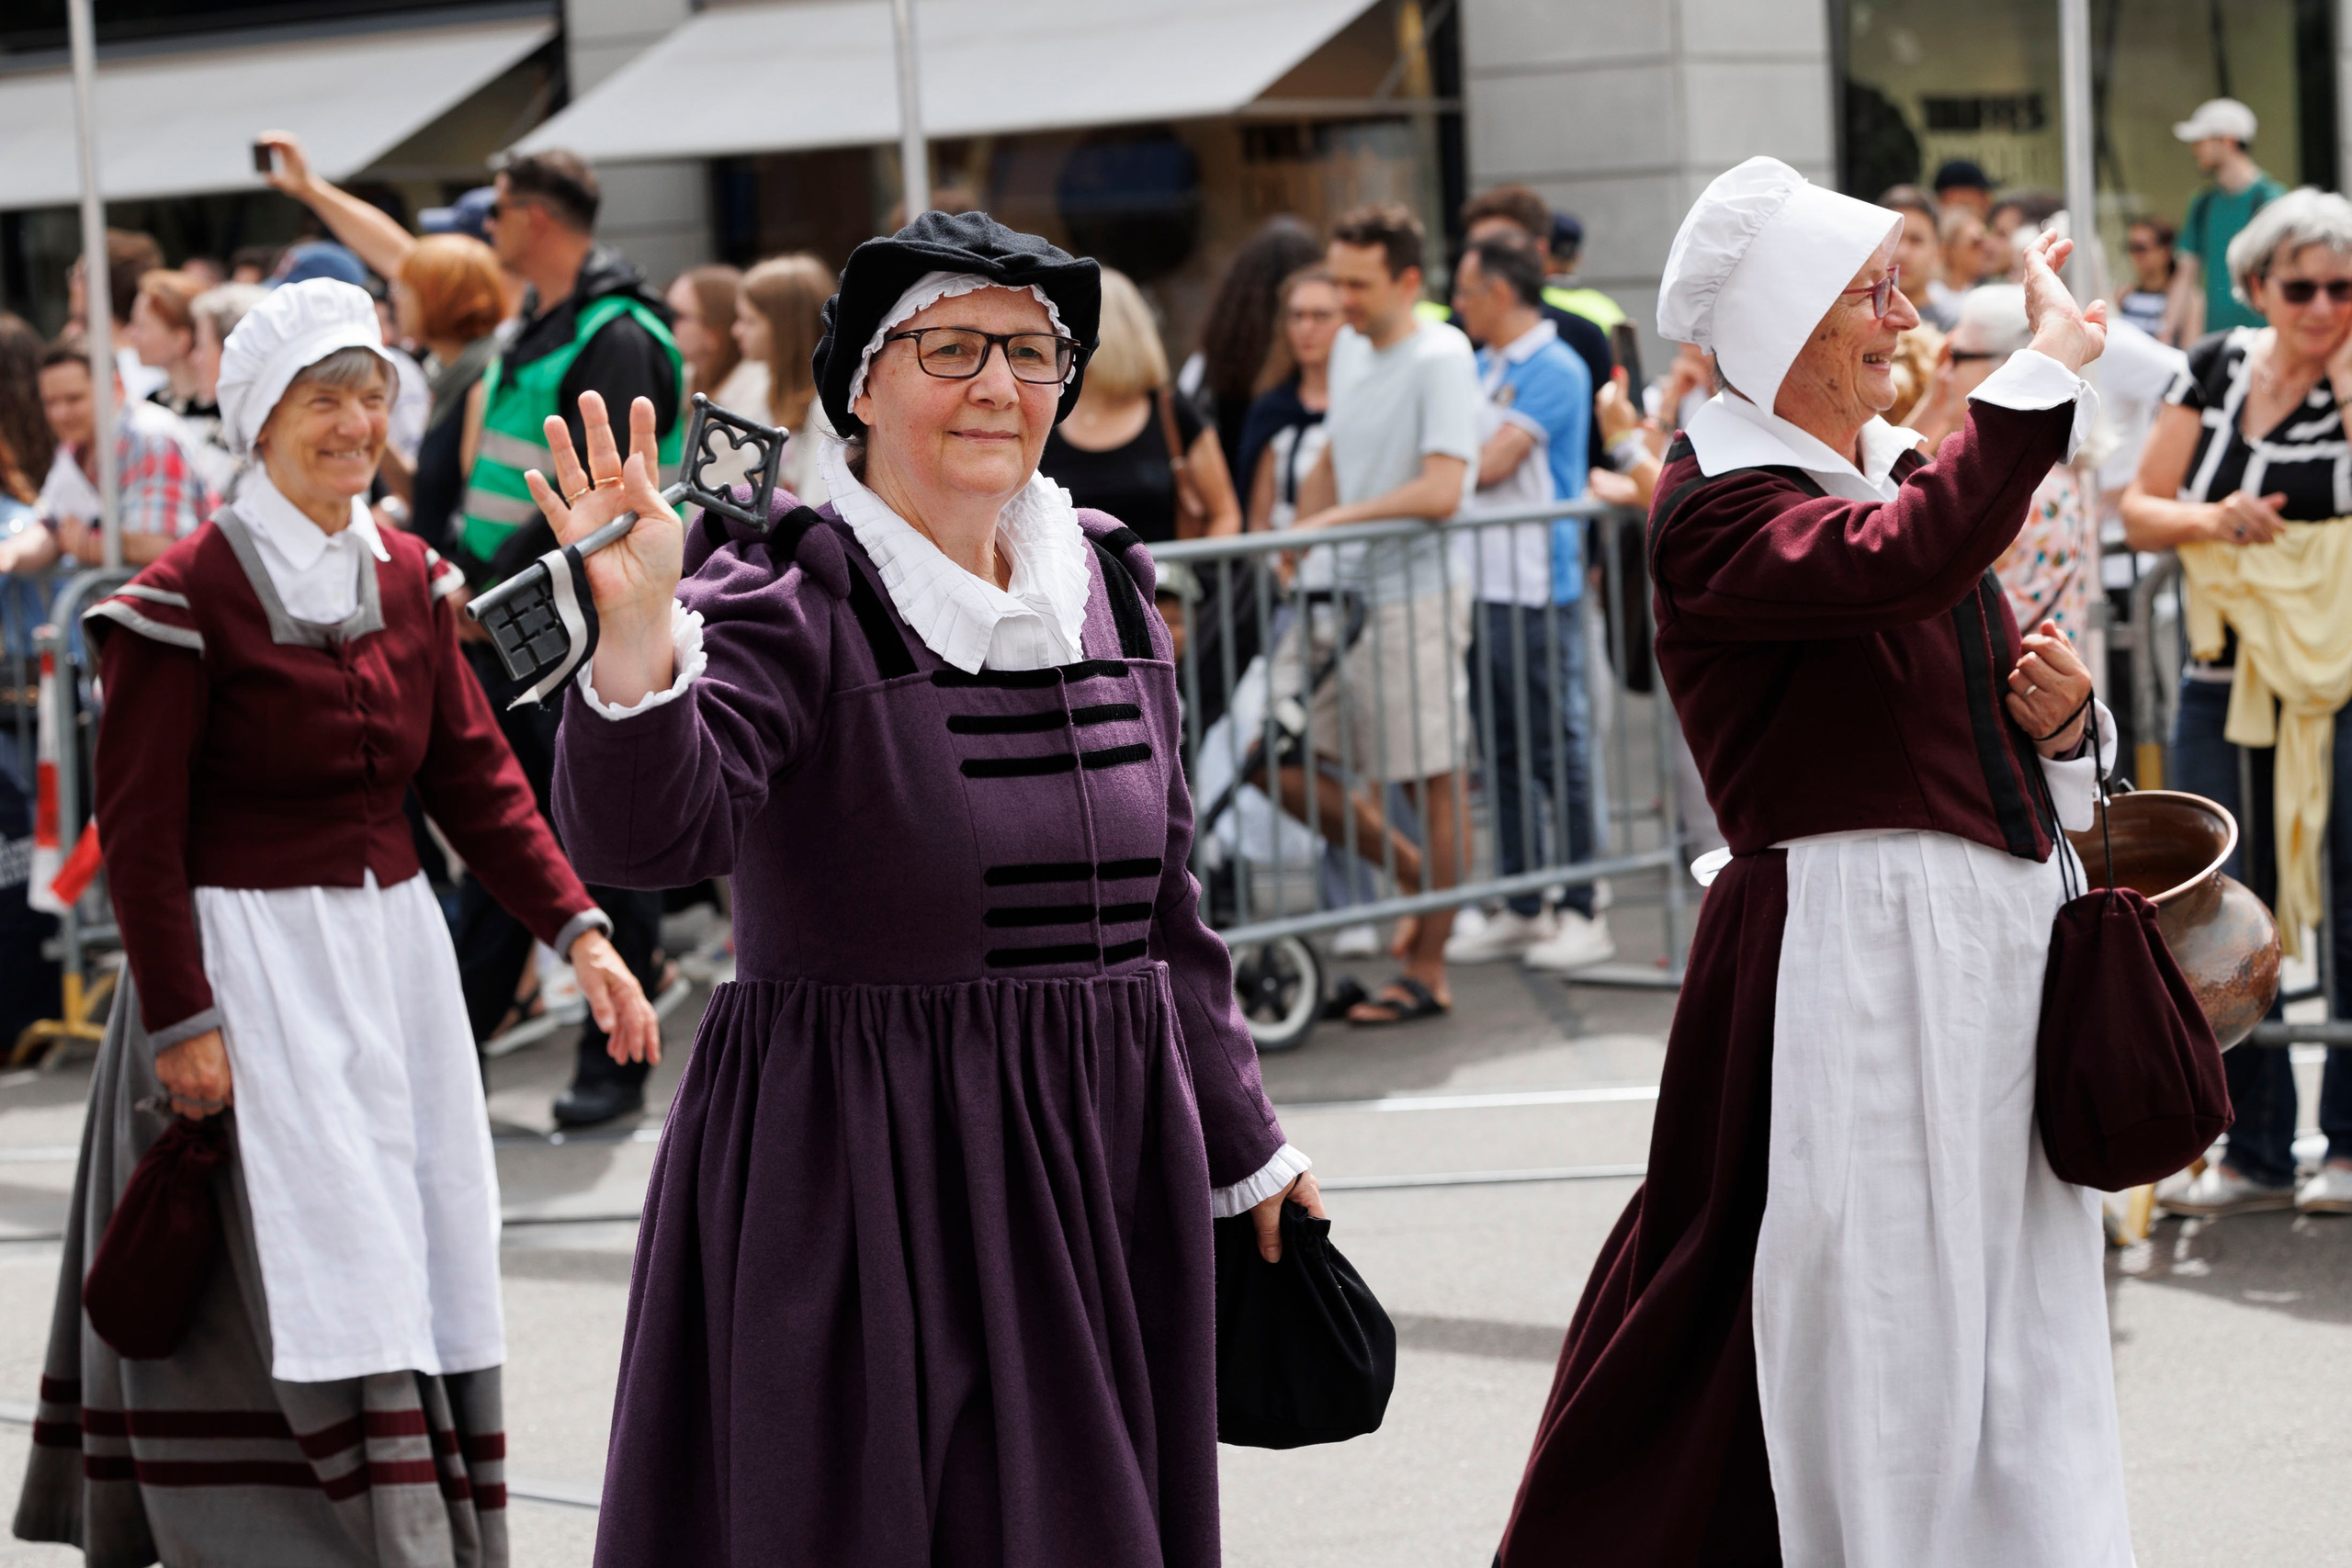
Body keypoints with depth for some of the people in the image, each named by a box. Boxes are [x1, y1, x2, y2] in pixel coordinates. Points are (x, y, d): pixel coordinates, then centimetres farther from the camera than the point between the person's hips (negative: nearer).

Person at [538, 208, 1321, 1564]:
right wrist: (639, 632, -44)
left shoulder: (1110, 586, 10)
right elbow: (649, 834, -27)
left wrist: (1240, 1145, 22)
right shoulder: (785, 599, -9)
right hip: (852, 1180, -6)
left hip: (1100, 1167, 6)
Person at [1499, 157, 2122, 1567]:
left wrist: (2057, 717, 2)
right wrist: (2048, 368, -24)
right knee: (1875, 1321, -4)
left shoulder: (1904, 470, 16)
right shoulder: (1719, 509, -10)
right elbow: (1899, 564, -31)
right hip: (1854, 947, -8)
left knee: (2017, 1327, 9)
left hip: (2000, 926, 8)